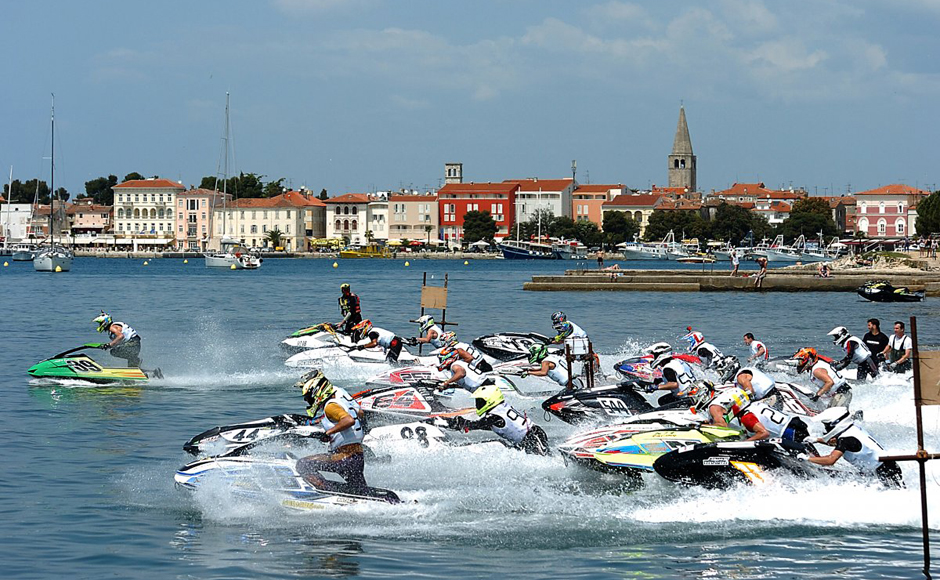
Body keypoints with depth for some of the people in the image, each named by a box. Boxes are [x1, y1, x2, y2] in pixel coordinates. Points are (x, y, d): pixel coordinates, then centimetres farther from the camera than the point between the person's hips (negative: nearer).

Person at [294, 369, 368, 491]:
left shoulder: (330, 406, -15)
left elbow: (349, 420, -32)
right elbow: (360, 413, 26)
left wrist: (328, 432, -26)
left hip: (345, 457, -9)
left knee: (303, 465, -9)